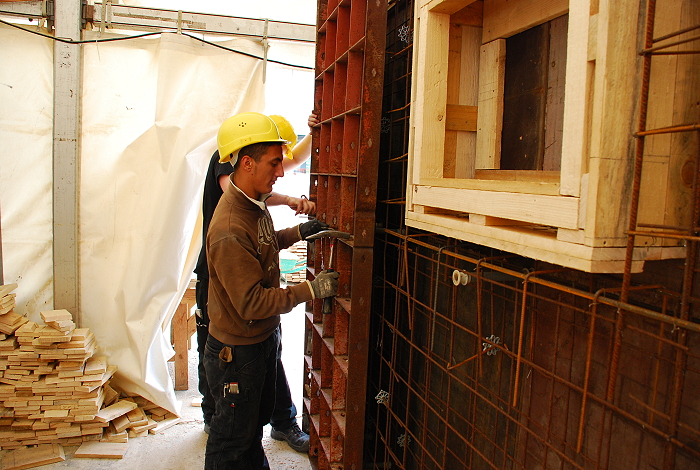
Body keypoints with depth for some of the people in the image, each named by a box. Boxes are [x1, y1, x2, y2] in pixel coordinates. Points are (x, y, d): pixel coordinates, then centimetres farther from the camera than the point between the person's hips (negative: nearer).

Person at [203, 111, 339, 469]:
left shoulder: (255, 203, -1)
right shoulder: (229, 231, -32)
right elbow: (253, 303, -29)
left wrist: (297, 233, 5)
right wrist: (310, 290, -27)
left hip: (264, 335, 9)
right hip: (237, 349, -9)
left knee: (258, 416, 29)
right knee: (232, 439, 13)